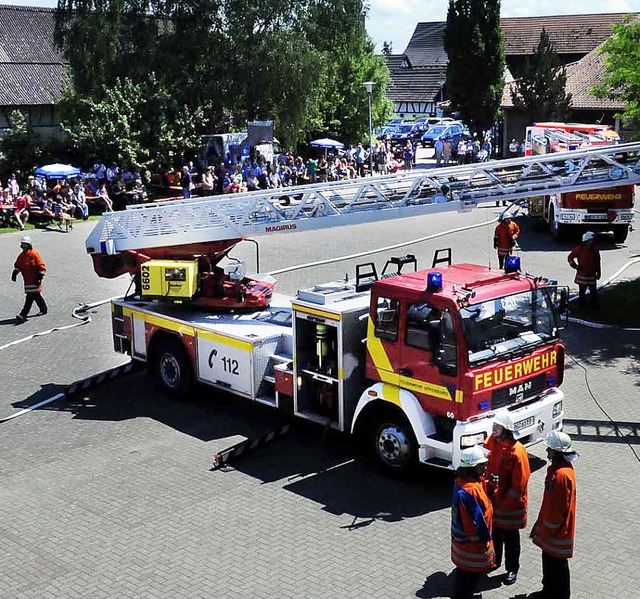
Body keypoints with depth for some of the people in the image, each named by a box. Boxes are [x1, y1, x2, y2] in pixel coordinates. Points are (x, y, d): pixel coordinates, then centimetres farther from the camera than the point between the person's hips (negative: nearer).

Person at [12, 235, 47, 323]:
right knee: (36, 295, 17)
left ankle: (23, 315, -15)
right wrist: (15, 273, 10)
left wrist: (40, 277, -16)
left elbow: (41, 266, -13)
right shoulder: (21, 255, 10)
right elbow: (17, 265, 25)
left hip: (34, 280, -8)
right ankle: (43, 309, 33)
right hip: (27, 280, 8)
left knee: (30, 297, -11)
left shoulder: (34, 254, -12)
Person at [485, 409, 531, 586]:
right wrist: (487, 489, 6)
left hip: (510, 504, -6)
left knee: (510, 537, 10)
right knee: (493, 533, 21)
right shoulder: (490, 442, -4)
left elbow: (519, 483, -19)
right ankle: (494, 561, 41)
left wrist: (506, 503, -15)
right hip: (492, 499, 6)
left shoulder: (517, 451, -23)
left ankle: (512, 569, 27)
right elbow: (484, 467, 10)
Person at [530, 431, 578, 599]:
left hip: (557, 531, -10)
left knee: (557, 564, 6)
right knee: (548, 559, 22)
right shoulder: (559, 466, 3)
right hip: (551, 528, 10)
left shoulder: (561, 475, -29)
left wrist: (547, 530, -15)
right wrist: (542, 526, 20)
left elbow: (558, 508, -25)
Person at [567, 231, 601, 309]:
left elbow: (597, 262, 15)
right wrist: (575, 266, -7)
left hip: (592, 275, 3)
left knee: (593, 291, 5)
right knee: (582, 291, 5)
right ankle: (582, 305, 16)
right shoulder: (579, 249, -6)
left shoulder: (595, 250, 7)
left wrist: (598, 272, 13)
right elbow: (570, 257, 1)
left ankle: (594, 305, 13)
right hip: (582, 275, -3)